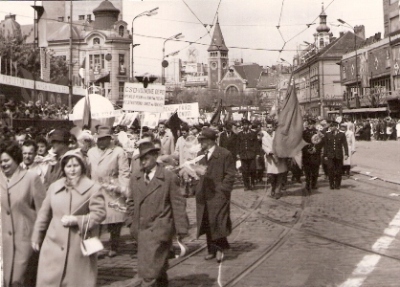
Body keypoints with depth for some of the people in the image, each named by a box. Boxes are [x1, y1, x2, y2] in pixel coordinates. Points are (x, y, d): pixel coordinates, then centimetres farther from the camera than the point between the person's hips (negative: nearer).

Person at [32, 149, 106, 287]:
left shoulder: (93, 189, -5)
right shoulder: (54, 187, 8)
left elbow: (99, 214, -10)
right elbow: (44, 214, 14)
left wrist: (76, 220, -17)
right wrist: (36, 238, 17)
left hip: (80, 247, -3)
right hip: (54, 245, 3)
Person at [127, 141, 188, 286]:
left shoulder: (169, 178, -6)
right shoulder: (135, 178, 8)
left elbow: (178, 205, -6)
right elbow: (131, 202, 17)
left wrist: (181, 229, -7)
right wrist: (133, 223, 9)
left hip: (159, 230, -5)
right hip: (141, 230, 5)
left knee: (149, 270, -11)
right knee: (158, 266, 18)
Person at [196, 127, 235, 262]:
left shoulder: (224, 154, -5)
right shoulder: (200, 154, 14)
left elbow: (230, 175, -6)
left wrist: (222, 189, -12)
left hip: (218, 195, -6)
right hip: (203, 195, 6)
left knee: (217, 222, -8)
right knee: (206, 223, 7)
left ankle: (220, 247, 9)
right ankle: (212, 249, 17)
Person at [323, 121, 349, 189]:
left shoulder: (341, 135, 3)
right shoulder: (327, 134, 7)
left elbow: (345, 145, 1)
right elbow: (325, 145, 8)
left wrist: (346, 154, -7)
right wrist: (325, 155, 4)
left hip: (339, 156, 0)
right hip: (330, 156, 0)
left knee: (338, 171, 4)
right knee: (331, 170, -6)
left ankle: (337, 185, 16)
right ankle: (331, 184, 5)